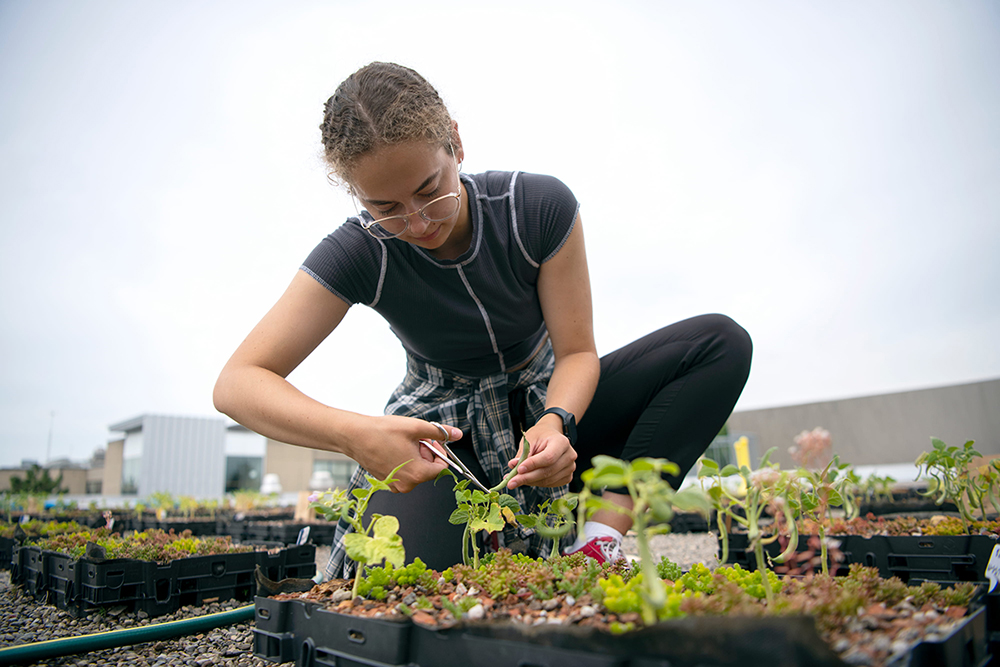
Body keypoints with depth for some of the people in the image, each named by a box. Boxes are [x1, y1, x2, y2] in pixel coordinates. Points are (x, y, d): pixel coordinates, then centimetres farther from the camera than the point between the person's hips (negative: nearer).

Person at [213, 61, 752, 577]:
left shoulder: (541, 207, -19)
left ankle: (598, 541, -24)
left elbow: (577, 350, -14)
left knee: (722, 342, -17)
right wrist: (354, 434, -44)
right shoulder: (356, 254, -19)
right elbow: (236, 384, -24)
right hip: (441, 430, -1)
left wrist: (556, 421, -37)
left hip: (548, 405, 2)